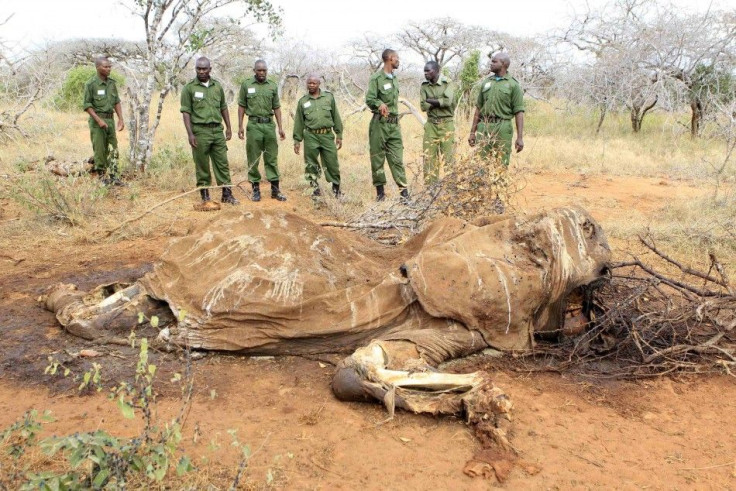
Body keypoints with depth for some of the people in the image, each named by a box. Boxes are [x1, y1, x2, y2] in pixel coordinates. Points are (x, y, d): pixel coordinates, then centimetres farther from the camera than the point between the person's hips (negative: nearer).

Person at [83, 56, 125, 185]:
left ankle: (113, 176, 8)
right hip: (97, 120, -5)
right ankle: (102, 176, 9)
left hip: (110, 119, 6)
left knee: (113, 149, 4)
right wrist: (99, 120, -17)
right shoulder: (91, 84, -9)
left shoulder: (112, 83, 8)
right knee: (100, 150, 0)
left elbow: (116, 102, 14)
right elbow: (87, 105, -9)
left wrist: (121, 119, 5)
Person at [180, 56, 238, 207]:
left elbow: (223, 108, 17)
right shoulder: (189, 88, -2)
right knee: (202, 165, 3)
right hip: (200, 131, -3)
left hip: (217, 130, 4)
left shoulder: (217, 86, 10)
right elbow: (186, 112, -5)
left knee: (222, 163, 4)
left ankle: (227, 194, 10)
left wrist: (229, 128, 11)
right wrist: (190, 134, -12)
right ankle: (205, 196, 11)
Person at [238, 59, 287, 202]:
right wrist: (240, 126, -2)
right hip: (254, 125, -2)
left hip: (269, 124, 2)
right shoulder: (246, 85, 3)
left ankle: (275, 190, 8)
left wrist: (280, 127, 5)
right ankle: (256, 189, 11)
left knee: (272, 158, 4)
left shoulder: (273, 86, 8)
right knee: (253, 158, 3)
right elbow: (241, 106, 5)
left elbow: (276, 108, 10)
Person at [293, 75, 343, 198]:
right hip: (310, 137, 1)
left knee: (332, 163, -1)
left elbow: (336, 117, 9)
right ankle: (316, 188, 15)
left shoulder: (329, 97, 8)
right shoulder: (302, 101, 9)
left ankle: (336, 188, 13)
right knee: (311, 165, 3)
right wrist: (297, 140, 8)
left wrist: (339, 135, 5)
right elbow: (299, 123, 11)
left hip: (327, 135, -1)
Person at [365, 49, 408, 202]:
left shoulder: (394, 79, 15)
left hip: (394, 124, 6)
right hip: (380, 123, -6)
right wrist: (379, 104, -32)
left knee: (397, 158, 0)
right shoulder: (376, 78, -7)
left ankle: (404, 190, -2)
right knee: (377, 158, 2)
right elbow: (369, 99, -14)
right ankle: (380, 191, 11)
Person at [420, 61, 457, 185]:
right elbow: (423, 106, -5)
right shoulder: (424, 86, 6)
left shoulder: (448, 84, -3)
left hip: (446, 124, -3)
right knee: (429, 156, 2)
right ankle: (430, 187, 10)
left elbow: (448, 101, -20)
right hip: (431, 124, 3)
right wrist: (440, 102, -11)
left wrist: (430, 100, -10)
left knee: (448, 156, -2)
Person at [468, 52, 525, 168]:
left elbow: (519, 112, -4)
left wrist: (520, 137, -11)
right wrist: (472, 132, 12)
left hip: (502, 128, -4)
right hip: (484, 127, 4)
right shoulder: (486, 82, 14)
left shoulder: (513, 85, 0)